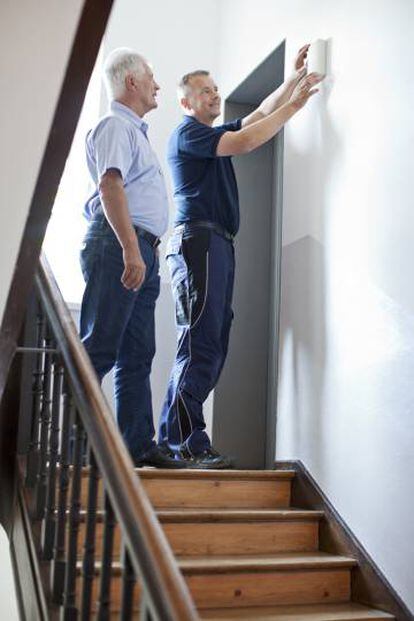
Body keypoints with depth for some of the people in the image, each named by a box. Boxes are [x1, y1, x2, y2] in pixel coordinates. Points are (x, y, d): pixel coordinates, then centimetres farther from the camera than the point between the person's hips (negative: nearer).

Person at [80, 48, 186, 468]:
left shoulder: (134, 130, 27)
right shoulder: (115, 126, -4)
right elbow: (110, 184, -19)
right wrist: (130, 249, -27)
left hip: (140, 251, 10)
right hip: (118, 245, -10)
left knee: (137, 355, 8)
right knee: (99, 349, -11)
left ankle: (138, 445, 13)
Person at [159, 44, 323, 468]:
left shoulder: (215, 135, 27)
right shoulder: (187, 133, -1)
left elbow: (260, 114, 26)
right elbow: (246, 142, -13)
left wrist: (295, 78, 16)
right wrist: (295, 104, -8)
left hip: (218, 245, 10)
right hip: (197, 240, -10)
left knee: (211, 346, 6)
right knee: (201, 344, -14)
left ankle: (172, 437, 9)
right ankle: (189, 444, -14)